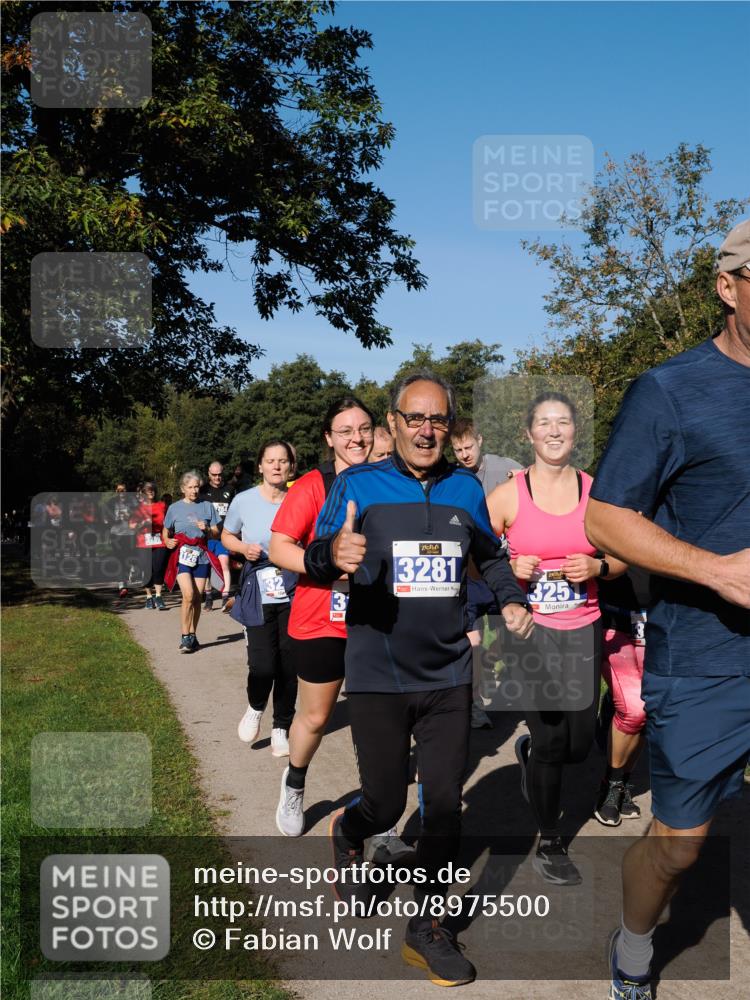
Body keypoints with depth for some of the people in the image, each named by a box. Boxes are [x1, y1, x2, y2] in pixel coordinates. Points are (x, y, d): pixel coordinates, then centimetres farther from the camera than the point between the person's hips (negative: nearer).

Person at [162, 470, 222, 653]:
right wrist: (167, 541, -6)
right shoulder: (174, 508, 5)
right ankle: (185, 637, -5)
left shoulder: (207, 506, 8)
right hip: (182, 555, -2)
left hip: (201, 556, 2)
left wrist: (207, 529, -10)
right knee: (188, 596, -15)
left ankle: (192, 636, 16)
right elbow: (165, 531, 15)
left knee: (197, 598, 4)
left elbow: (216, 532, 10)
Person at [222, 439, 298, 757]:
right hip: (259, 596, -1)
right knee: (262, 665, -9)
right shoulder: (244, 501, -3)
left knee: (289, 664, 5)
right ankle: (255, 708, 25)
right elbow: (226, 536, 13)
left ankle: (281, 729, 25)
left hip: (294, 596, 1)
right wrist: (244, 547, -7)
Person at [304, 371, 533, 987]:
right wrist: (333, 555, -34)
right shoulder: (358, 485, -6)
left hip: (448, 676, 3)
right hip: (378, 678, -3)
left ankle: (426, 928, 25)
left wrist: (512, 599, 1)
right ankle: (347, 832, 42)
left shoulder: (466, 489, 5)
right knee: (387, 806, 5)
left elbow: (490, 556, 20)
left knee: (445, 806, 6)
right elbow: (313, 560, -11)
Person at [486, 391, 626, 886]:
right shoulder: (507, 494, -5)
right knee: (551, 740, -1)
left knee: (580, 743, 7)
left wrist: (598, 567, -10)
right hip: (529, 628, -3)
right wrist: (508, 568, -16)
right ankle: (550, 844, 22)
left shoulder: (595, 491, 3)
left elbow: (622, 558, 11)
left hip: (583, 630, 3)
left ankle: (528, 750, 43)